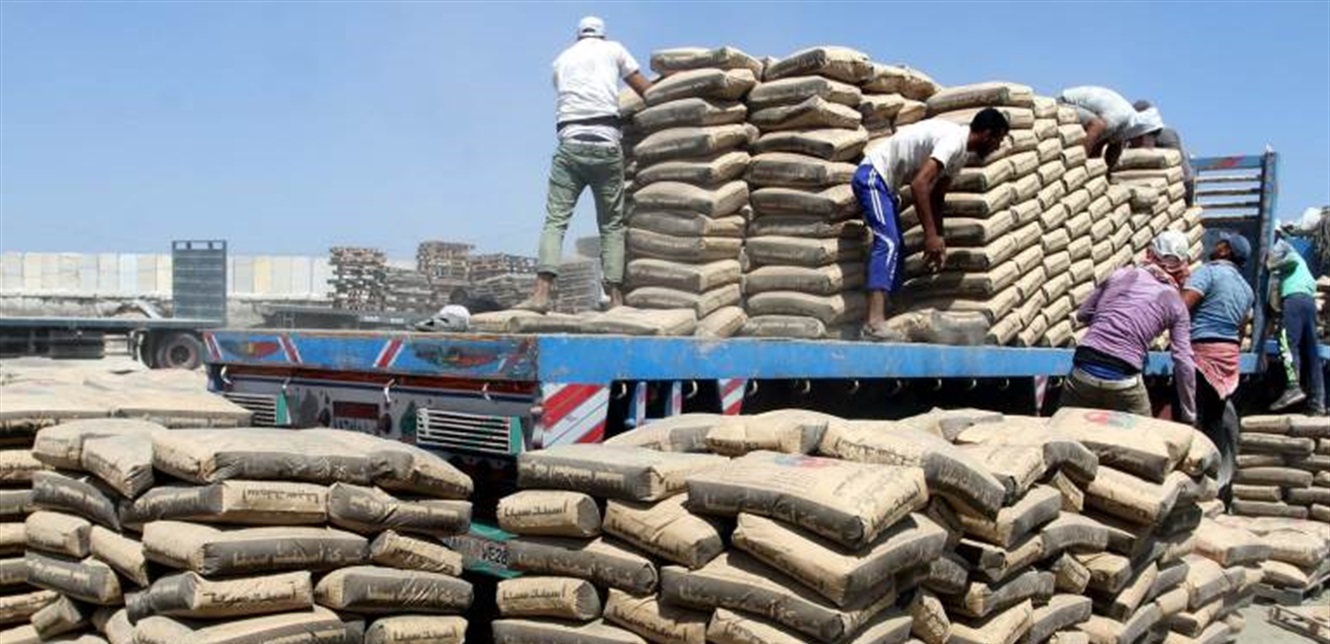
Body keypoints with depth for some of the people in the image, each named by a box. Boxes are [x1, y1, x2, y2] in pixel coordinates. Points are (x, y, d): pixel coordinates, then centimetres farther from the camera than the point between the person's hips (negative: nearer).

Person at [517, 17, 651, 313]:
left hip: (570, 143, 1)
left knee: (555, 219, -3)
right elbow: (648, 92, 15)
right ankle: (616, 298, 0)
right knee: (612, 225, 5)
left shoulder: (561, 60, 21)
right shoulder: (613, 49, 14)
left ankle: (542, 293, -18)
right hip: (606, 143, -1)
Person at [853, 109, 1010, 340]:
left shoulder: (960, 152, 12)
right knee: (888, 243, -24)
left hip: (885, 183, 11)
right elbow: (919, 184, -30)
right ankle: (874, 323, -36)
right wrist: (931, 235, -29)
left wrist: (937, 238, 8)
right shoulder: (954, 140, -20)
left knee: (896, 249, 10)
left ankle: (880, 322, 9)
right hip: (872, 176, -11)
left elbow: (936, 197, 18)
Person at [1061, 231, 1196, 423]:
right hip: (1124, 383, -2)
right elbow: (1184, 364, 3)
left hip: (1082, 372, 2)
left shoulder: (1121, 274, 12)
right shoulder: (1175, 302, 8)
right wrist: (1189, 417, 9)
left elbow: (1083, 314, 19)